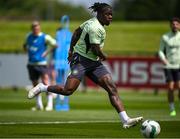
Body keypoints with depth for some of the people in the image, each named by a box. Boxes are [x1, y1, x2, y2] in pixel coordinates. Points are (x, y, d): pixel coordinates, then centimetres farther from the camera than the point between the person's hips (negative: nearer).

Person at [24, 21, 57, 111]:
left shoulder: (45, 37, -8)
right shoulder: (29, 36, 10)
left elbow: (55, 44, -9)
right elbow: (25, 45, 29)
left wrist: (46, 52, -12)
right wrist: (27, 50, 10)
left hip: (41, 63, -6)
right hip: (31, 63, 6)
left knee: (45, 83, -14)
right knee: (35, 84, 10)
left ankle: (50, 104, -11)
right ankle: (39, 105, 20)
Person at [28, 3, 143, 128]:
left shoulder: (93, 21, 11)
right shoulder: (95, 28, -19)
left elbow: (77, 32, 21)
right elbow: (96, 50, -20)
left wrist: (71, 49, 26)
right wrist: (104, 56, 0)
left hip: (94, 63, 10)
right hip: (81, 60, -10)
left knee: (112, 88, -4)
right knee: (68, 91, -20)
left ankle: (126, 120, -10)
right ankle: (42, 88, 7)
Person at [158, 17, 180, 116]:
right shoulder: (165, 37, 5)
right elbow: (160, 51, 9)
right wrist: (163, 59, -10)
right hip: (168, 66, 0)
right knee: (170, 88, -5)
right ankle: (172, 110, 8)